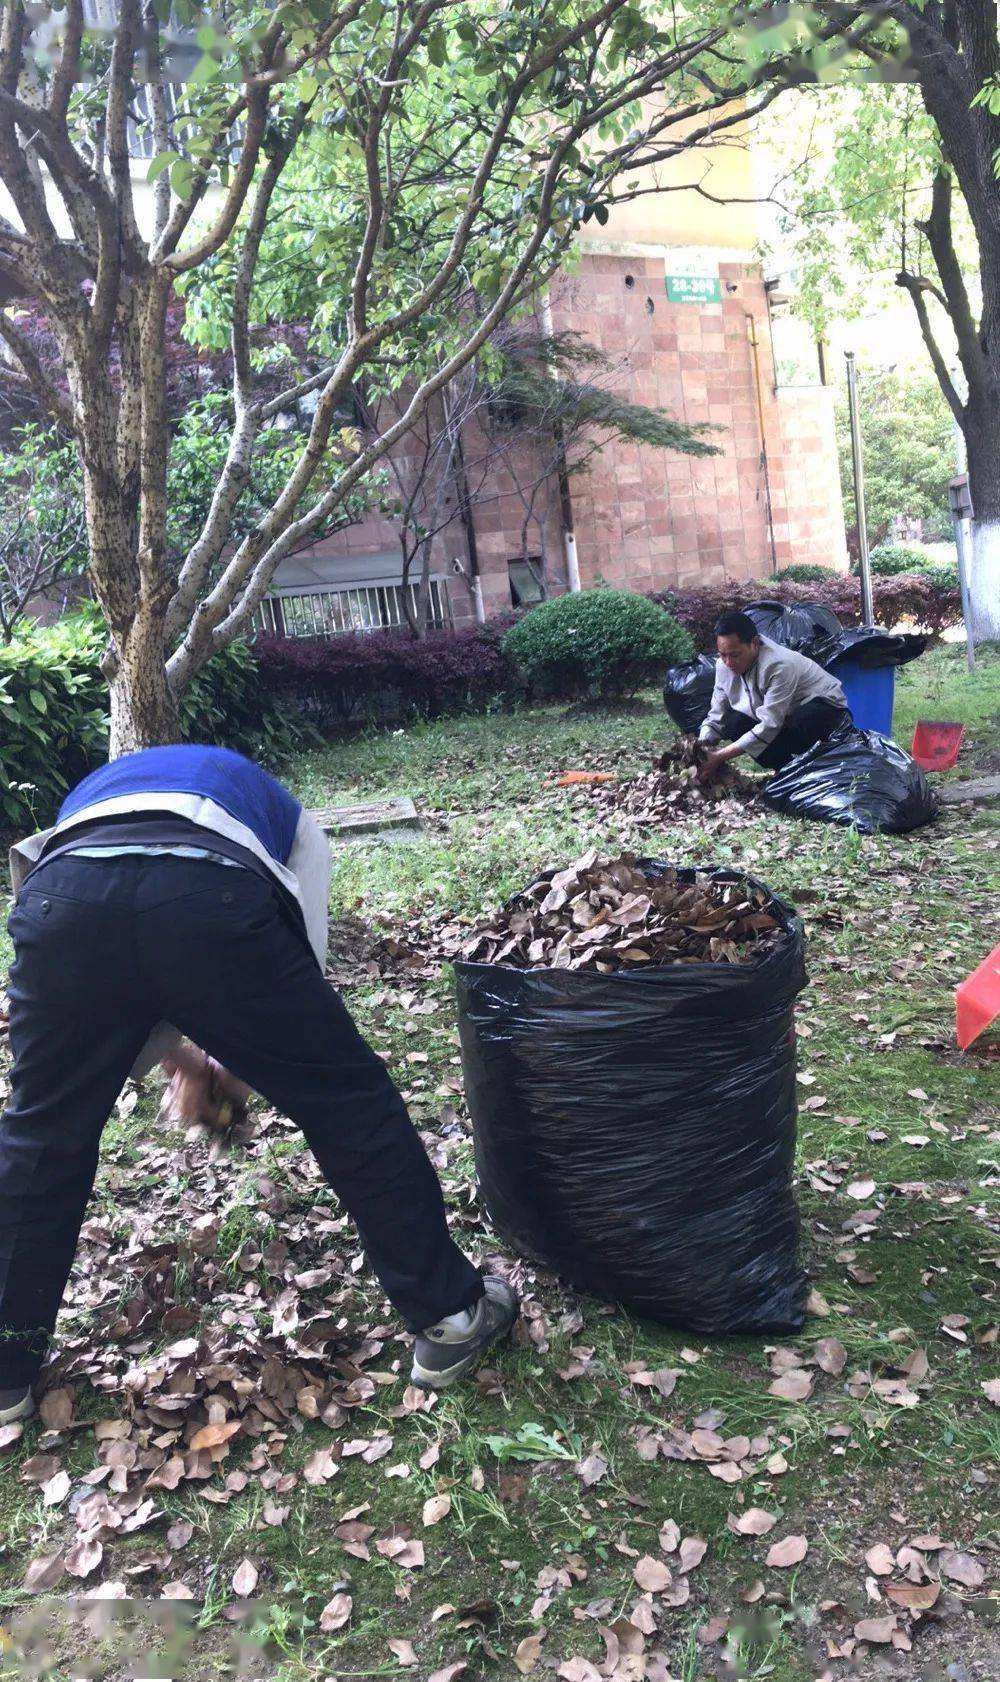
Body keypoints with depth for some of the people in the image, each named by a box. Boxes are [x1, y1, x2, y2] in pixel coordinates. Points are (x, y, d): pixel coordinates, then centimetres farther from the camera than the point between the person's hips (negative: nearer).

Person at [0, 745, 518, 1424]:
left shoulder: (85, 795, 45)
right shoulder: (286, 815, 39)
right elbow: (304, 962, 27)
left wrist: (171, 1051, 45)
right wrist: (247, 1062, 40)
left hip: (59, 897, 3)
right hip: (211, 901, -2)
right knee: (349, 1102, 15)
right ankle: (448, 1316, 27)